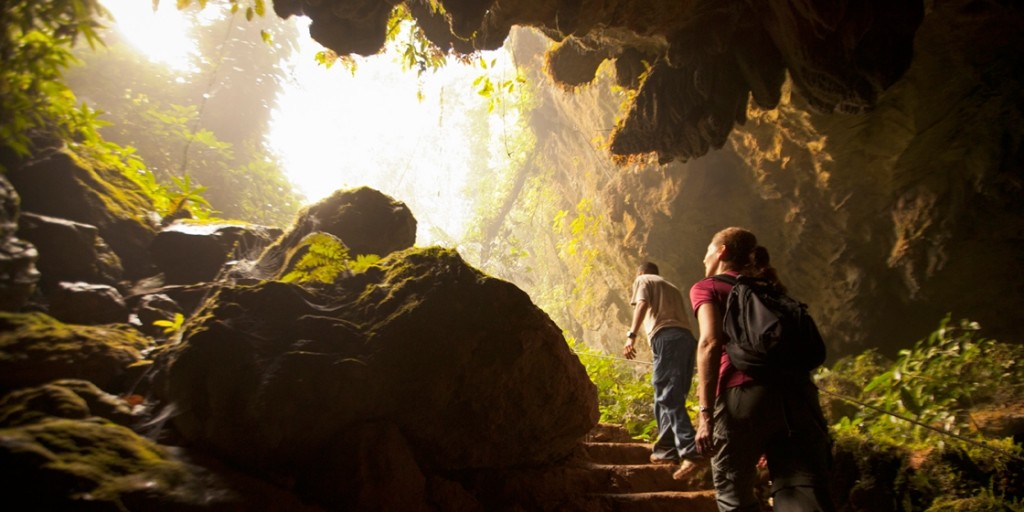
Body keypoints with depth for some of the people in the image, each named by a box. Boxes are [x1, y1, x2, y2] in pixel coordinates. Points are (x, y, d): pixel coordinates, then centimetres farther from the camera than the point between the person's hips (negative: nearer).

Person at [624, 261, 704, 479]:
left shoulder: (643, 280, 16)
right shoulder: (672, 287, 36)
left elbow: (642, 304, -5)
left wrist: (631, 335, -17)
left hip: (667, 337, -7)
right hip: (686, 338, 7)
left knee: (669, 397, -13)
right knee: (670, 396, 13)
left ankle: (690, 452, -24)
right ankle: (667, 449, 16)